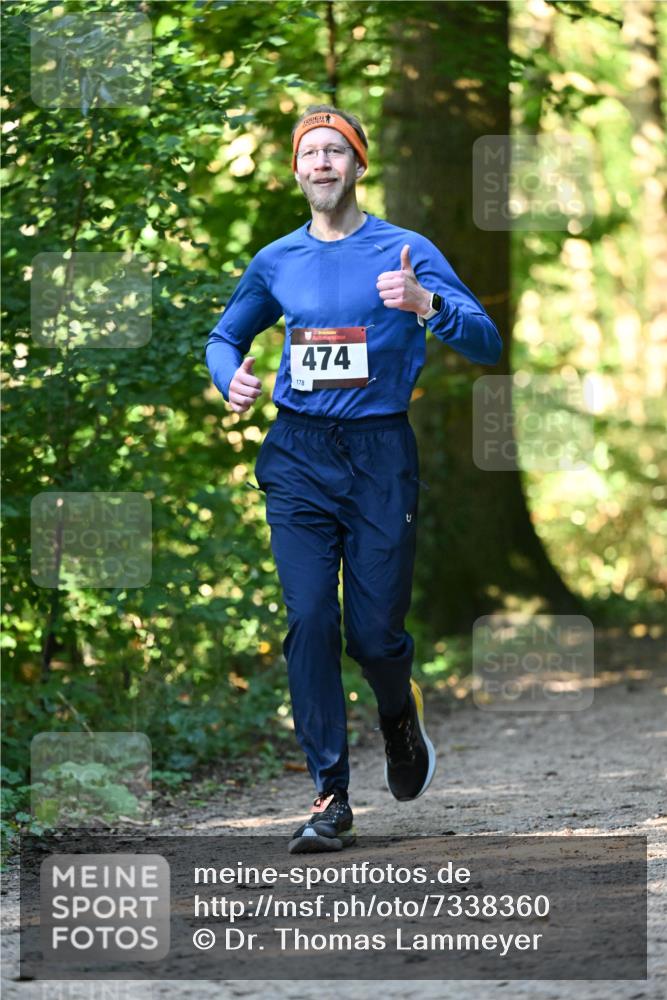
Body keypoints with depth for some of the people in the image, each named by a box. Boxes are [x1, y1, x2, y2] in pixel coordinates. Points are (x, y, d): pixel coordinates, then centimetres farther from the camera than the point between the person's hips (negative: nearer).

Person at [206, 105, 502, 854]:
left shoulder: (406, 252, -1)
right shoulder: (275, 262, 9)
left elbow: (487, 345, -8)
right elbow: (224, 336, 25)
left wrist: (426, 305, -27)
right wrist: (231, 379, 1)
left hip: (380, 455, -2)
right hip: (298, 459, 2)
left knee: (375, 630, -2)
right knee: (310, 622, -8)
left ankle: (400, 715, 34)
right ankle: (330, 800, -4)